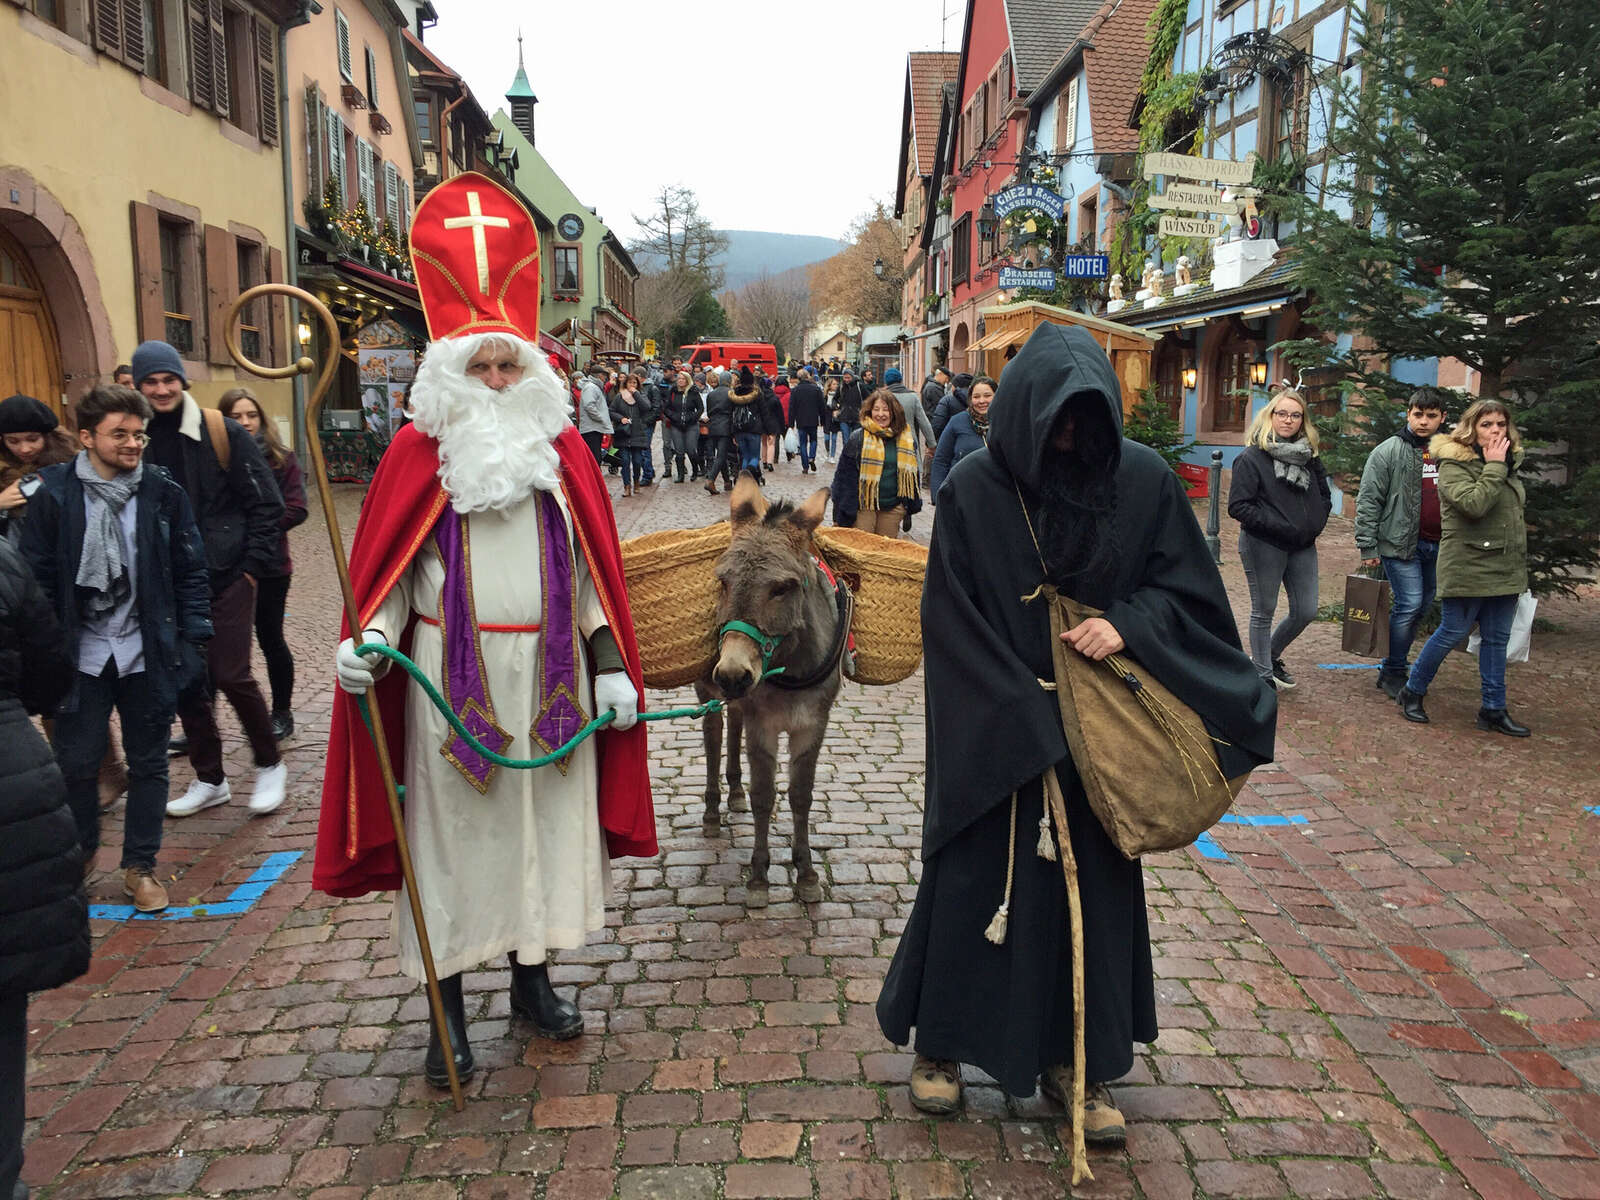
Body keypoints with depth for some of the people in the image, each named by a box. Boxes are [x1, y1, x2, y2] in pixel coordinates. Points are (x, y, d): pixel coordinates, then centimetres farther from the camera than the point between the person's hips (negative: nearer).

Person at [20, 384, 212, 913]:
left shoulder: (164, 493, -3)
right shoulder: (54, 494, -5)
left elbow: (192, 572, 1)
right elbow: (37, 577, -1)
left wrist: (193, 641, -2)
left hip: (147, 653, 1)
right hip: (82, 654, 0)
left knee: (148, 764, 9)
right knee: (76, 762, 8)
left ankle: (140, 866, 24)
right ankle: (78, 854, 33)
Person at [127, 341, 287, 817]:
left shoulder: (221, 433, -5)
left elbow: (266, 503, -2)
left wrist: (253, 566, -6)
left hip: (226, 577, -4)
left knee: (232, 675, -6)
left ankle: (269, 765, 15)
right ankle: (209, 779, 24)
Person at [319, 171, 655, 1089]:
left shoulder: (563, 452, 5)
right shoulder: (417, 454, -2)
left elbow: (592, 568, 6)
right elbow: (388, 568, -1)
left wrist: (612, 666, 2)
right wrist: (368, 640, -19)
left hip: (548, 670, 3)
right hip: (452, 675, -2)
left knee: (544, 818, 11)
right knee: (451, 829, 5)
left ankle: (534, 978, 31)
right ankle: (450, 1013, 19)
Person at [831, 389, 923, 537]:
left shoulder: (905, 440, 6)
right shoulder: (858, 438, -5)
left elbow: (912, 474, 16)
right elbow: (843, 476, -5)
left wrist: (911, 506, 13)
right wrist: (840, 515, -8)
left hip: (893, 509, 3)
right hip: (864, 507, -3)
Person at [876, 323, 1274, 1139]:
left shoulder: (1144, 480, -3)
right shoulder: (974, 489, -11)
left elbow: (1186, 584, 4)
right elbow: (951, 621, -10)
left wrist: (1128, 625, -18)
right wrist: (1029, 725, -14)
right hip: (993, 733, -2)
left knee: (1094, 884, 10)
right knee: (972, 879, 8)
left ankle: (1078, 1060, 28)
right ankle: (940, 1043, 28)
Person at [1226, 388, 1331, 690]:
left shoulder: (1310, 456, 8)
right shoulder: (1253, 457, -10)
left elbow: (1324, 495, 20)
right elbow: (1238, 506, -15)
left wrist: (1315, 525, 3)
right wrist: (1277, 526, -19)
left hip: (1303, 546, 6)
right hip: (1263, 545, -6)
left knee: (1306, 612, 9)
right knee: (1264, 611, 6)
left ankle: (1270, 655, 33)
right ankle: (1263, 674, 19)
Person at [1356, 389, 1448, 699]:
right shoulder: (1389, 451, -5)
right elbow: (1368, 501, -7)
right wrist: (1368, 547, -11)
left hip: (1436, 545, 6)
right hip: (1400, 543, -6)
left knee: (1423, 604, 12)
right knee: (1409, 605, -10)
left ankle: (1394, 665, 25)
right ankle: (1393, 673, 3)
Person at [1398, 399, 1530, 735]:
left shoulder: (1511, 463, 13)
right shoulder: (1454, 464, -11)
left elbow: (1517, 515, 22)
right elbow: (1473, 505, -28)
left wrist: (1520, 564, 21)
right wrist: (1494, 467, -21)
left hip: (1506, 570, 7)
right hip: (1467, 569, -7)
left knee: (1496, 639, 9)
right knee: (1452, 633, -1)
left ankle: (1494, 710, 16)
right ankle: (1412, 692, 17)